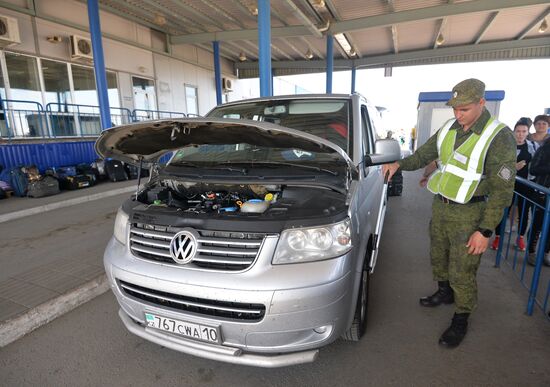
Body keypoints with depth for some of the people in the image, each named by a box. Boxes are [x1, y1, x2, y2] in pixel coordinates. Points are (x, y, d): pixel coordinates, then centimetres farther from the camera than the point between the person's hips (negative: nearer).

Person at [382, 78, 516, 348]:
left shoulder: (499, 137, -16)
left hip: (468, 214, -6)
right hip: (440, 205, 6)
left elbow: (502, 190, -16)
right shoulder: (449, 128, 2)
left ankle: (461, 320, 26)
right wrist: (400, 164, -5)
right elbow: (424, 154, 13)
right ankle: (445, 293, 48)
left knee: (462, 272, 4)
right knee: (438, 257, 22)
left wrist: (486, 230, -19)